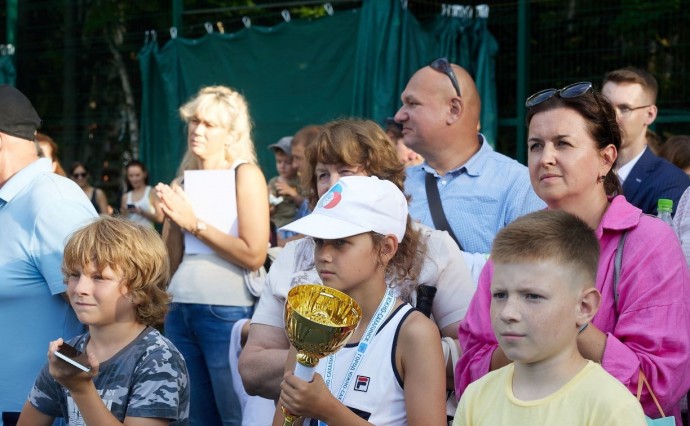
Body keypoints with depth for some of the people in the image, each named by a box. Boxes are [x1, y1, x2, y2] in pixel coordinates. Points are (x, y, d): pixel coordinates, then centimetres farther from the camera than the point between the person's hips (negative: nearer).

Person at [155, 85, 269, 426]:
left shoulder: (245, 174, -6)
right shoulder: (186, 178, 13)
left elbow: (254, 254, -17)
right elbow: (172, 260, 13)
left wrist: (195, 223, -13)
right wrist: (172, 218, -3)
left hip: (226, 312, -7)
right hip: (179, 310, 7)